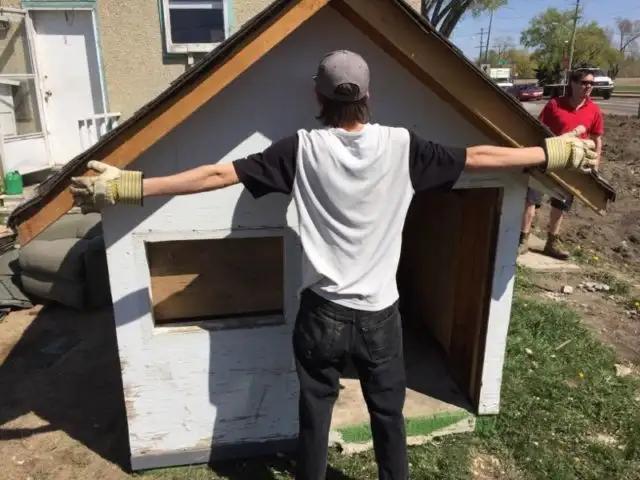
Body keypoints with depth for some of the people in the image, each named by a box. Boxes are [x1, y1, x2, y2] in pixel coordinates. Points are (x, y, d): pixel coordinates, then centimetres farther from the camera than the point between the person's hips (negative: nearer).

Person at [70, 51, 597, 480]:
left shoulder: (303, 149, -11)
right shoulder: (401, 145, -9)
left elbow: (219, 174, -14)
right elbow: (477, 157, -2)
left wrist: (131, 185, -10)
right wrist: (556, 152, 12)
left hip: (321, 314, 0)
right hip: (380, 314, 1)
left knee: (314, 417, 19)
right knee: (389, 415, 22)